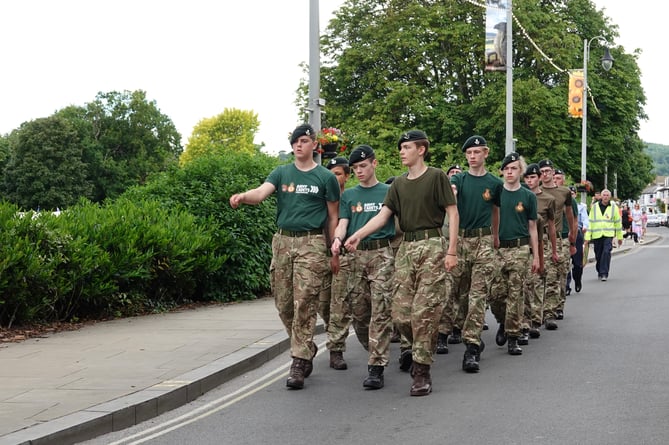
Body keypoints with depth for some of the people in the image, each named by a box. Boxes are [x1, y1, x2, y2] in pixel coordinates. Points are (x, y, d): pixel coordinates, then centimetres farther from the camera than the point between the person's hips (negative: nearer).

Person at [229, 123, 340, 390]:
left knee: (304, 303, -11)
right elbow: (260, 193, -7)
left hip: (311, 243, -4)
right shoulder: (281, 173, 11)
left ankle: (299, 363, -9)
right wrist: (242, 197, -30)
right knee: (283, 303, 5)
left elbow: (333, 217, 8)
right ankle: (308, 349, 25)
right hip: (283, 240, 4)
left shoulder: (325, 177, 5)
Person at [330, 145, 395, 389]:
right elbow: (343, 223, 8)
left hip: (382, 253, -3)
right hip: (355, 256, 3)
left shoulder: (389, 192, 8)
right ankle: (374, 352, 26)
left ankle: (376, 367, -12)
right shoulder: (348, 195, 16)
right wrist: (337, 239, -14)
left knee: (381, 311, -11)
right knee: (358, 311, 4)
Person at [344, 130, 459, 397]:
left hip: (432, 246, -6)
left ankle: (422, 369, -3)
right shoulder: (398, 184, 17)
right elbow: (383, 215, 9)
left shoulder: (437, 177, 0)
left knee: (424, 310, -9)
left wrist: (452, 250, -11)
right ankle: (416, 348, 29)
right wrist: (359, 234, -8)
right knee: (400, 312, 1)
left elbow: (452, 213, -3)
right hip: (406, 247, 6)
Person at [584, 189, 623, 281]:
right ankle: (599, 272, 26)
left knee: (606, 252, -17)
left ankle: (604, 273, -14)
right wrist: (587, 237, -1)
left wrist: (619, 236, 15)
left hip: (608, 235, -1)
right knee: (598, 255, 7)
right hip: (596, 235, 1)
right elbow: (590, 222, 5)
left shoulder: (614, 207, 6)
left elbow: (618, 222, 13)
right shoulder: (594, 207, 6)